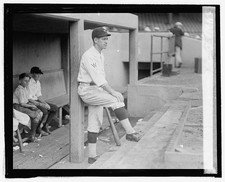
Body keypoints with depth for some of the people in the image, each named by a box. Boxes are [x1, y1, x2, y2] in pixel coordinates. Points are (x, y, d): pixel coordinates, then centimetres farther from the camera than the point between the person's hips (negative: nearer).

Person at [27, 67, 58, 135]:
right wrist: (41, 104, -23)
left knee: (55, 108, 0)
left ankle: (45, 126, 6)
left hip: (37, 101, 9)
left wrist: (45, 103, -3)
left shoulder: (38, 82, 11)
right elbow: (29, 99, -22)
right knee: (45, 111, -32)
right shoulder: (29, 83, -19)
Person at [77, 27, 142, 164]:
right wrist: (113, 92, -30)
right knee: (117, 100, -24)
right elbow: (98, 78, -26)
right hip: (87, 90, -10)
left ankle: (92, 156, 15)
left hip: (97, 90, 10)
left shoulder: (101, 55, 14)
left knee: (95, 123, 9)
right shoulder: (89, 56, -18)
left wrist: (108, 92, 17)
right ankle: (130, 132, -23)